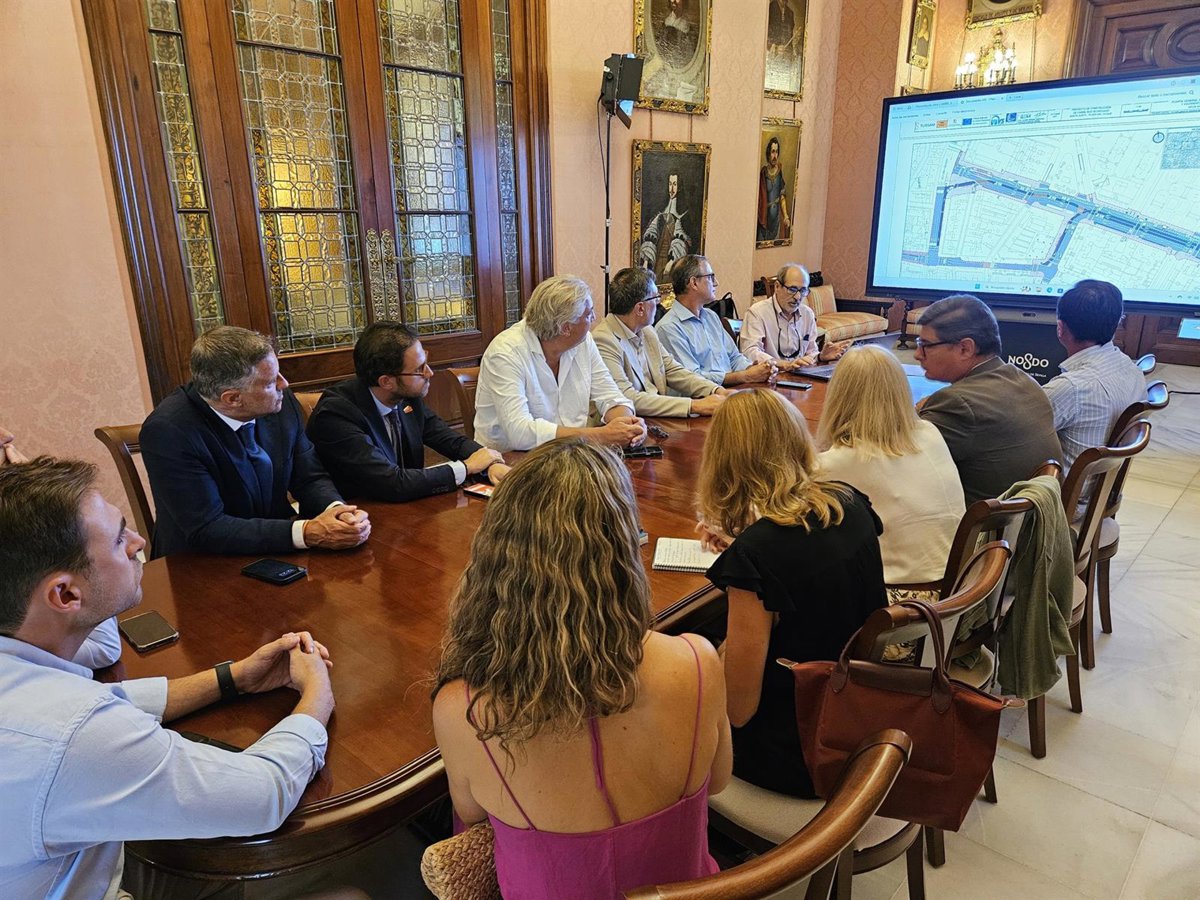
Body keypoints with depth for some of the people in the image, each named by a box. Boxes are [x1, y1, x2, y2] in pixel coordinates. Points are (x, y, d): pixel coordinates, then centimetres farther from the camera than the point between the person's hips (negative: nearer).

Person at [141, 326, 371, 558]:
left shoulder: (282, 402, -7)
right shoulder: (168, 431, -21)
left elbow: (311, 479, 2)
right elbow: (206, 529, -22)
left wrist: (336, 510, -20)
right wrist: (306, 533, -30)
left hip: (278, 554, 4)